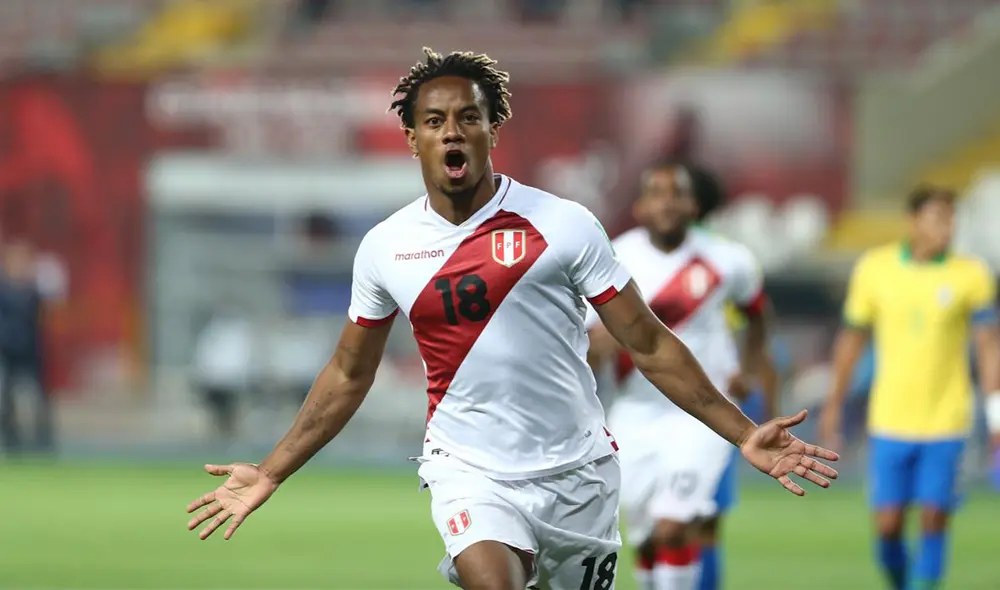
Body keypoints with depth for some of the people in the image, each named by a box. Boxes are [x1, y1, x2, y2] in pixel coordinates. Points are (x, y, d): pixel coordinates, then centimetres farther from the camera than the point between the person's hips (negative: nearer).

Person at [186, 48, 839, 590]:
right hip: (470, 470, 0)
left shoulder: (564, 225, -6)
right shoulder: (385, 248, 2)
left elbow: (648, 343, -1)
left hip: (578, 469, 0)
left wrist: (742, 433, -6)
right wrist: (271, 474, 14)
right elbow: (349, 375, 15)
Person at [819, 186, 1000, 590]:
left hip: (945, 423, -1)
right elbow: (852, 338, 10)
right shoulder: (875, 269, 0)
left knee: (933, 522, -4)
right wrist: (834, 405, 14)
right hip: (890, 422, 1)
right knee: (888, 524, 1)